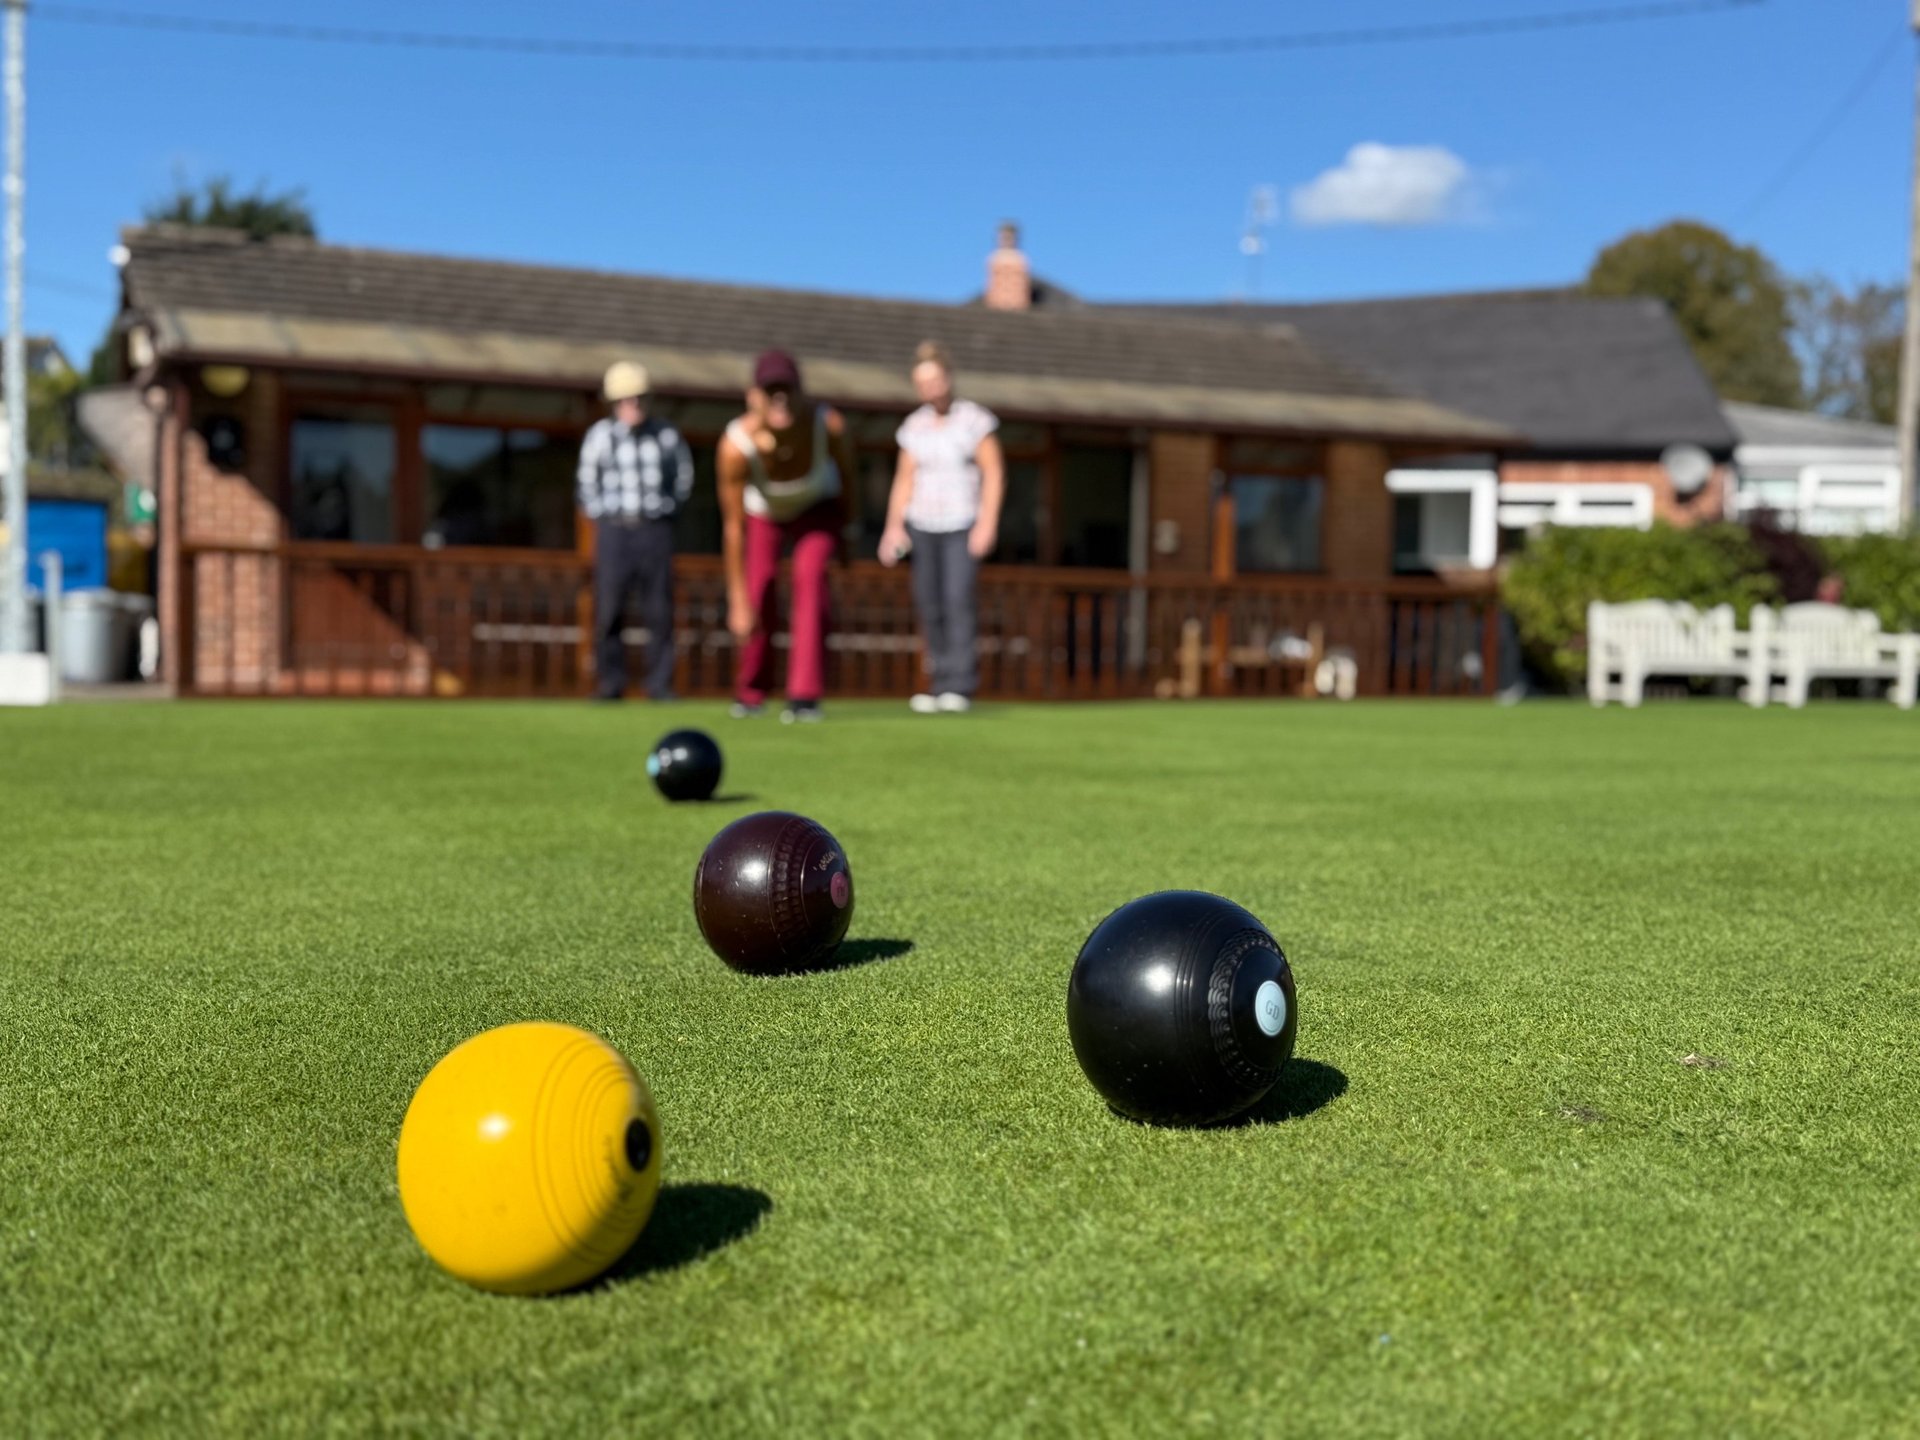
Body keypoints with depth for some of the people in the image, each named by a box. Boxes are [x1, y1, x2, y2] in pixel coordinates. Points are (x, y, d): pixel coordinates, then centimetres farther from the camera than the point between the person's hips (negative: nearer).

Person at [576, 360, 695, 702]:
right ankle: (609, 684, 3)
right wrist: (602, 516, 7)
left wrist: (669, 507, 12)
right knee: (609, 609, -4)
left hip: (656, 530, 1)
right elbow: (588, 483, 13)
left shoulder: (666, 435, 4)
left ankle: (660, 684, 4)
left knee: (659, 610, -1)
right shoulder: (600, 436, 2)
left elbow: (683, 474, 18)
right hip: (614, 531, -1)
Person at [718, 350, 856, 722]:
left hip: (819, 508, 0)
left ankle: (805, 695, -24)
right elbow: (733, 527, -30)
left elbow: (848, 471, -10)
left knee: (810, 573, -25)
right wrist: (738, 600, -28)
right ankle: (750, 691, 22)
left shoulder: (829, 425, -33)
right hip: (763, 514, 0)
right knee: (757, 602, -8)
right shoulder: (737, 445, -36)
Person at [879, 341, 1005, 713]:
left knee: (958, 599, -17)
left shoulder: (975, 419, -2)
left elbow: (994, 473, -3)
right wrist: (894, 527, 0)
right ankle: (941, 685, 5)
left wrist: (988, 522, -12)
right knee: (928, 604, -2)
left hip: (963, 526, -4)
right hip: (922, 525, 4)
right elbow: (904, 480, 11)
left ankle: (961, 686, -18)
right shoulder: (913, 427, 9)